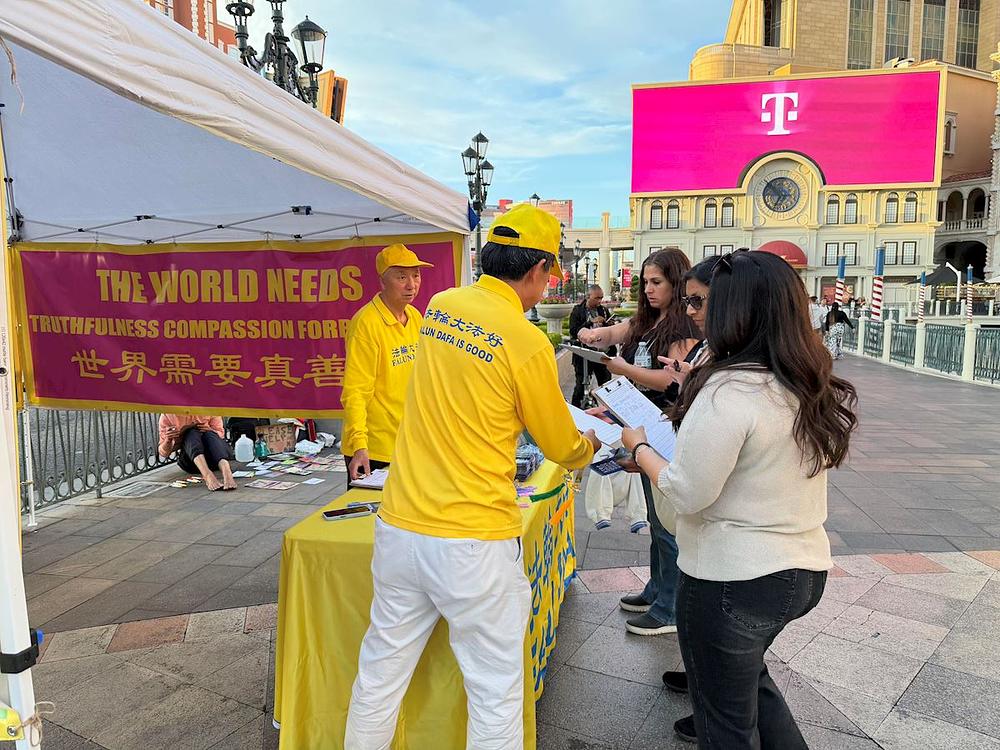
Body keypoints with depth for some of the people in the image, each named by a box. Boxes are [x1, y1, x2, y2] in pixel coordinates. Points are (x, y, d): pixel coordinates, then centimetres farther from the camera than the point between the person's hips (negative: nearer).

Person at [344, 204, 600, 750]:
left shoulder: (439, 307, 3)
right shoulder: (527, 343, -15)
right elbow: (563, 449, -1)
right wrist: (590, 445, 23)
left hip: (399, 527, 7)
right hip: (473, 545, -6)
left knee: (381, 673, 20)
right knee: (495, 692, 12)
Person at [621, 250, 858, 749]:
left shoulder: (729, 390, -24)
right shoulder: (816, 388, 1)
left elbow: (685, 496, -22)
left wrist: (639, 447, -5)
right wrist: (689, 418, 11)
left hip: (734, 580, -8)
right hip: (806, 569, 8)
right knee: (748, 674, 32)